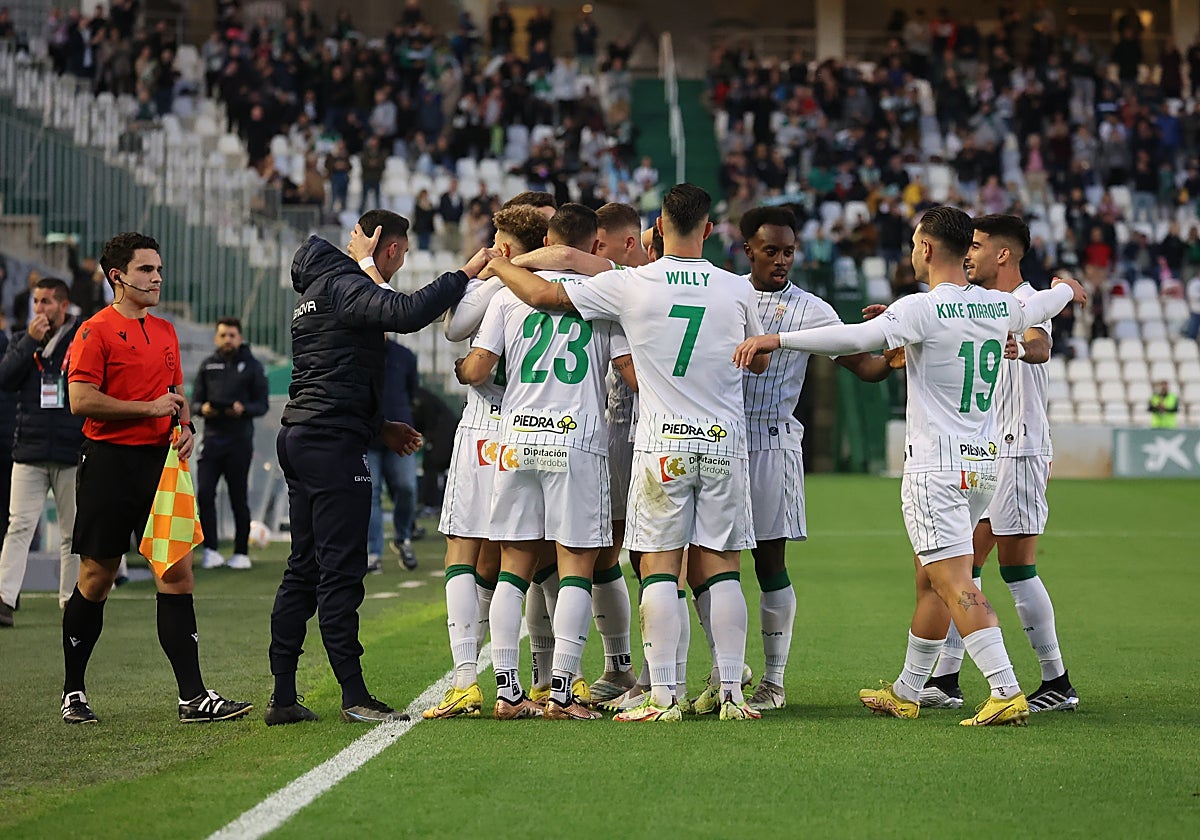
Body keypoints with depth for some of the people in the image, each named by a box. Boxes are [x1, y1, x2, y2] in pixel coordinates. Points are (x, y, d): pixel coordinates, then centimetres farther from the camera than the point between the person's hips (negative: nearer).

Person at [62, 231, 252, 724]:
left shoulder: (165, 332, 16)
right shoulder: (96, 331, -6)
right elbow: (81, 400, -15)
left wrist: (184, 424, 5)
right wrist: (150, 408, -13)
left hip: (159, 462, 6)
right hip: (109, 462, -6)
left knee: (177, 574, -3)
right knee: (96, 579, 2)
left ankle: (193, 696, -4)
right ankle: (72, 692, 17)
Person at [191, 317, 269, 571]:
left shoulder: (252, 366, 5)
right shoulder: (208, 365, 12)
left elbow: (262, 405, 1)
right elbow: (194, 402, 11)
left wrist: (243, 409, -19)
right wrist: (203, 408, -12)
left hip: (239, 439, -2)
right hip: (211, 438, 2)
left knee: (238, 497, 3)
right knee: (204, 493, -10)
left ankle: (241, 552, 12)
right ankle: (211, 550, -7)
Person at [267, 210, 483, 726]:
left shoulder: (322, 286, 22)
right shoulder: (343, 286, -10)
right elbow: (405, 313, -29)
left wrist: (379, 426, 24)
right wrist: (465, 274, -20)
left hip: (302, 437, 10)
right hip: (332, 445, -10)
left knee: (304, 569, 10)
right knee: (341, 571, -9)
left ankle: (283, 695, 11)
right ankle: (354, 695, -8)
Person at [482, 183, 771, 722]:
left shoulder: (630, 285, -7)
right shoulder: (736, 290, 1)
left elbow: (543, 296, -1)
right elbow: (759, 361, 17)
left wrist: (498, 267, 16)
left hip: (663, 444, -2)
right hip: (724, 441, 2)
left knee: (660, 569, 1)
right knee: (721, 569, 6)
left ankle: (663, 696, -2)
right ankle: (732, 693, 4)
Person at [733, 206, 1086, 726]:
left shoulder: (922, 309, -15)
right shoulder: (999, 307, 7)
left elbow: (858, 337, -29)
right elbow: (1039, 307, 29)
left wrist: (775, 339, -27)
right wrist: (1066, 289, 53)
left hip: (936, 469, -8)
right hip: (984, 464, 8)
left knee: (957, 586, -10)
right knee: (930, 581, 16)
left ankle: (1007, 693, -18)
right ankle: (906, 693, 25)